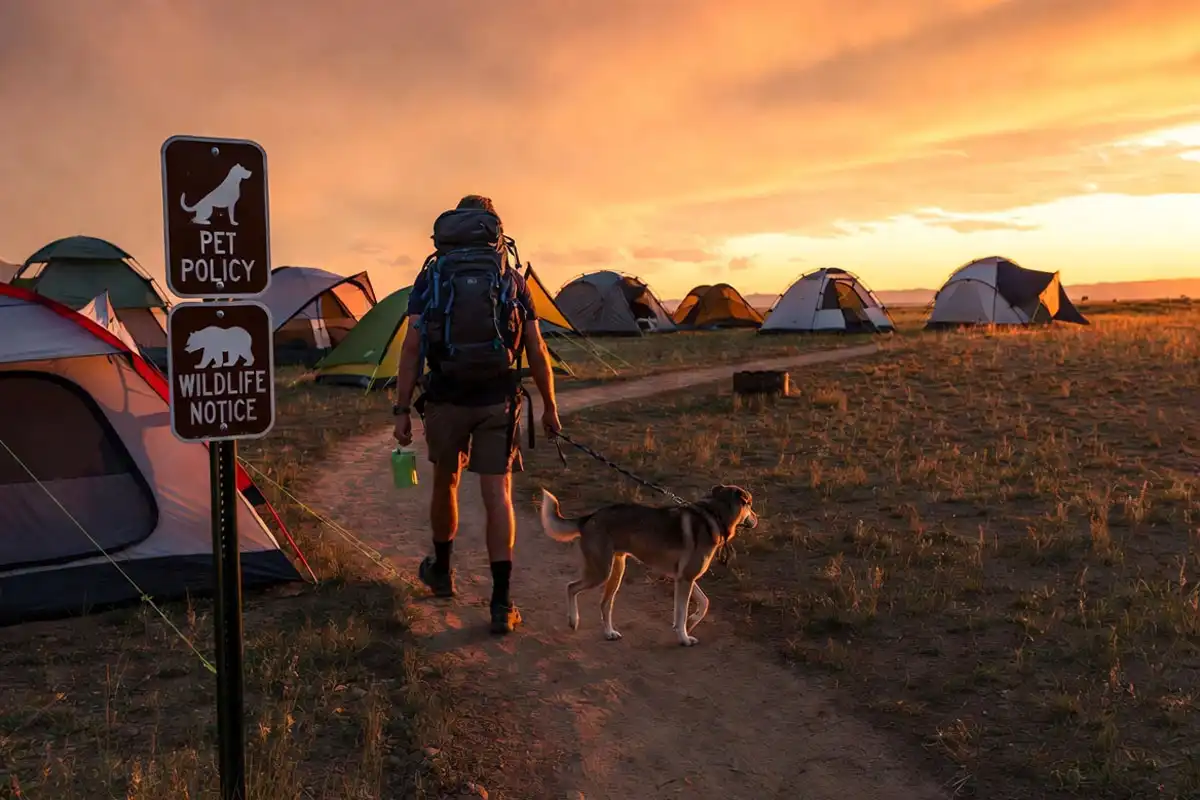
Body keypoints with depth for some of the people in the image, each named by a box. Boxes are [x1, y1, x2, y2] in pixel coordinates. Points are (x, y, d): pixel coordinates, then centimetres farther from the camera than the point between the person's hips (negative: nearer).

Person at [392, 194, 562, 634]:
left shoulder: (430, 276, 1)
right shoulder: (514, 280, 4)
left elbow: (412, 346, -5)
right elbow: (537, 351, 5)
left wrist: (402, 409, -2)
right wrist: (549, 405, 15)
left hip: (445, 401, 0)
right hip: (498, 402, 0)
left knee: (445, 484, 20)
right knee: (498, 496, 0)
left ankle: (440, 571, 41)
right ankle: (502, 604, -3)